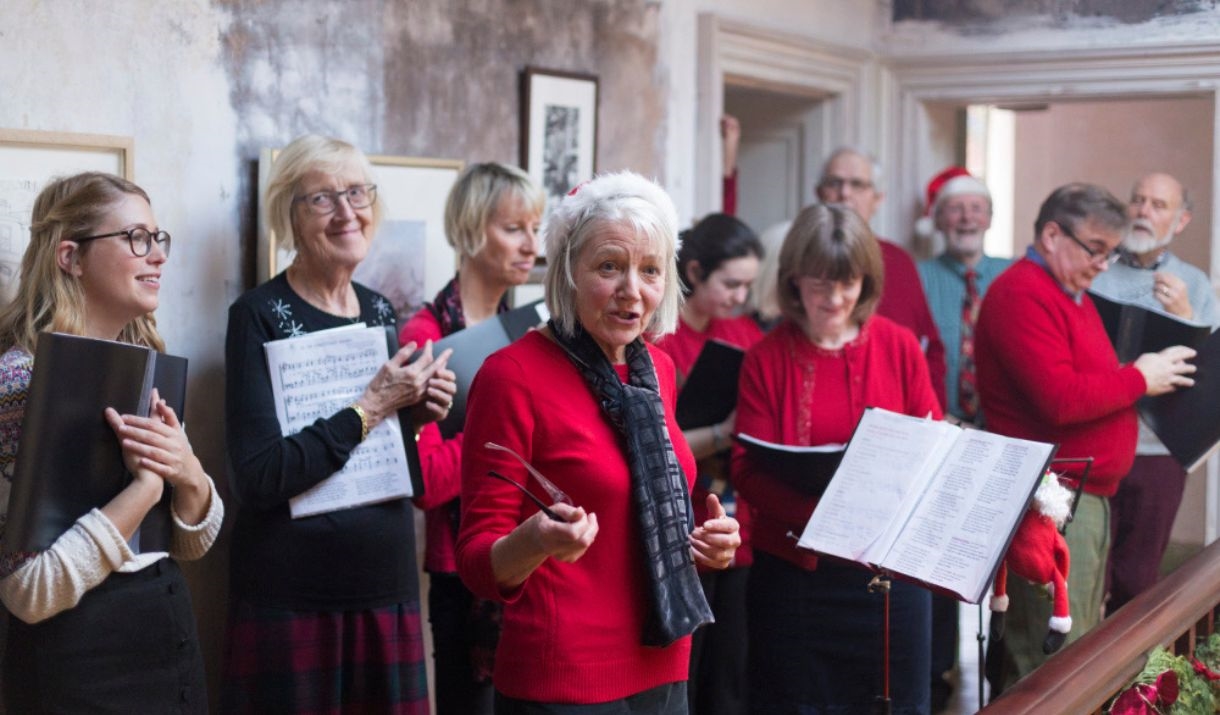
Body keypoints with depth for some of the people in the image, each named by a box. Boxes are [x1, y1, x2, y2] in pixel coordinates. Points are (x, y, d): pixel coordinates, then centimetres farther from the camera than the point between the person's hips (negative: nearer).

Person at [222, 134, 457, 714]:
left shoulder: (380, 312, 9)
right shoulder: (261, 316, -10)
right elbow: (259, 478, -20)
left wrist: (418, 413, -1)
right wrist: (370, 408, -17)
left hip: (388, 591, 6)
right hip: (293, 599, -6)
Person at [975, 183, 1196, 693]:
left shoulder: (1069, 292, 18)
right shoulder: (1023, 295, -15)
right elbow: (1060, 399, -25)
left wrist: (1148, 376, 9)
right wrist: (1139, 379, -12)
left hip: (1088, 495, 11)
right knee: (1048, 666, -7)